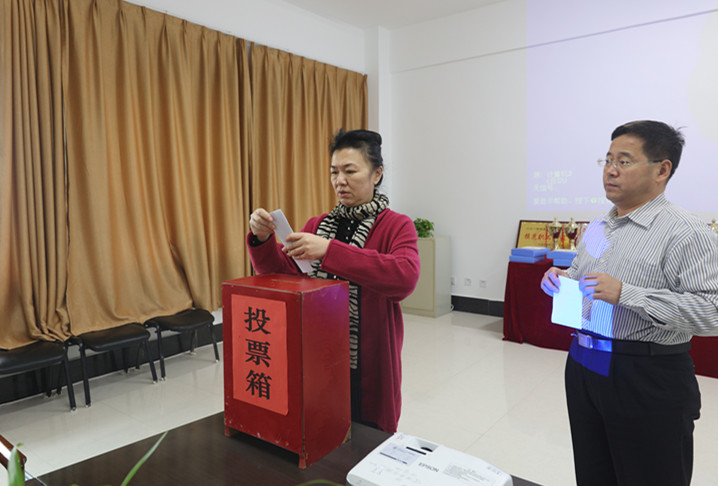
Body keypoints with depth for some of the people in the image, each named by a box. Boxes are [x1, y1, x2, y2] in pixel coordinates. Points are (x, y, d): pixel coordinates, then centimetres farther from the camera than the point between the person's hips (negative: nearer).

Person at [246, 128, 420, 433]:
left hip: (369, 368, -4)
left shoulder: (397, 226, -8)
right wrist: (262, 240, -19)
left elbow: (406, 277, -28)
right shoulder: (318, 226, 8)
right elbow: (280, 271, 1)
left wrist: (331, 251, -34)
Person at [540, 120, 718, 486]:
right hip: (583, 368, 7)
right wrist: (561, 280, -1)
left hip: (648, 381, -7)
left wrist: (626, 294, -28)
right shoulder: (596, 229, 10)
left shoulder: (686, 233, -14)